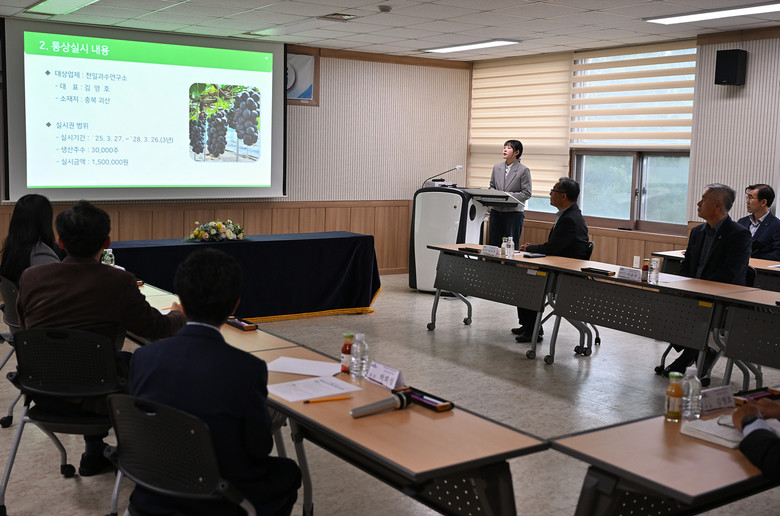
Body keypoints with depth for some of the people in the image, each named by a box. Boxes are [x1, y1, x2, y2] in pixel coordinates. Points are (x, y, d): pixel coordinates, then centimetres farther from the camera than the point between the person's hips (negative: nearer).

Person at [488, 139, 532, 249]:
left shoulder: (524, 170, -5)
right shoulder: (497, 168, 11)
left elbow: (526, 193, -8)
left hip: (514, 212, -5)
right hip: (496, 210, 5)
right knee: (494, 243, 8)